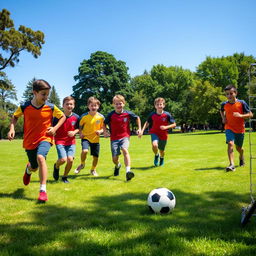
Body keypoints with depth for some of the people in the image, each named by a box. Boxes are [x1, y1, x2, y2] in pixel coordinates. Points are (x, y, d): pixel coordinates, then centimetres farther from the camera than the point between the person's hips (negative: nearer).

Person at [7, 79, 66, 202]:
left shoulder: (51, 107, -10)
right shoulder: (24, 107, -8)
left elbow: (63, 116, 6)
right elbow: (15, 117, 10)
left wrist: (55, 128, -9)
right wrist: (12, 128, -7)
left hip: (44, 138, -2)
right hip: (29, 141, 2)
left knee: (40, 157, -32)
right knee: (34, 167, 14)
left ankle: (43, 190, -27)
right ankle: (28, 169, 58)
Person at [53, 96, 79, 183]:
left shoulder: (76, 117, -1)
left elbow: (78, 128, 11)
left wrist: (74, 132, -8)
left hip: (71, 142, 3)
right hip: (60, 141, -2)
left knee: (70, 159, -12)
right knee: (63, 159, -18)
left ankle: (65, 177, 14)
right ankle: (56, 166, 20)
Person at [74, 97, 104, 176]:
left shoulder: (101, 117, -5)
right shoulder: (84, 116, -8)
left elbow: (102, 128, 5)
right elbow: (80, 126, 5)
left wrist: (100, 131, -17)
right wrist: (80, 133, -12)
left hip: (96, 139, 2)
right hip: (86, 138, -2)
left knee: (95, 156, 7)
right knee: (85, 151, -26)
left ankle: (93, 170, 36)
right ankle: (82, 164, 5)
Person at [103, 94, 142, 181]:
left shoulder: (128, 113, -5)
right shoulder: (111, 115, -6)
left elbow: (137, 118, 13)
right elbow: (104, 123, 7)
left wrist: (139, 129, 7)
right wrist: (105, 131, -11)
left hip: (125, 136, -1)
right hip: (114, 138, 1)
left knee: (125, 150, -31)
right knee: (114, 159, 1)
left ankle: (128, 171, -37)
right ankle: (117, 166, 39)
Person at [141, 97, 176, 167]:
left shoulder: (167, 115, -13)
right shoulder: (152, 114, -8)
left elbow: (174, 124, -7)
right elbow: (147, 123, 7)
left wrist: (166, 127, -22)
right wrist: (142, 130, -4)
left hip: (163, 135, 0)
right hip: (154, 133, 0)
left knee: (161, 150, 14)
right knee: (154, 145, -30)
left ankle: (162, 158, 53)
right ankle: (156, 155, 5)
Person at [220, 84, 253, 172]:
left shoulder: (242, 103, -11)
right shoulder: (224, 104, -3)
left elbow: (250, 114, -8)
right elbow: (221, 111, 21)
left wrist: (241, 115, -25)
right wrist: (223, 118, 3)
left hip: (240, 129, 0)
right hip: (229, 128, 1)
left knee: (239, 148, 13)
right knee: (230, 143, -23)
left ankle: (241, 157, 49)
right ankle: (232, 165, -27)